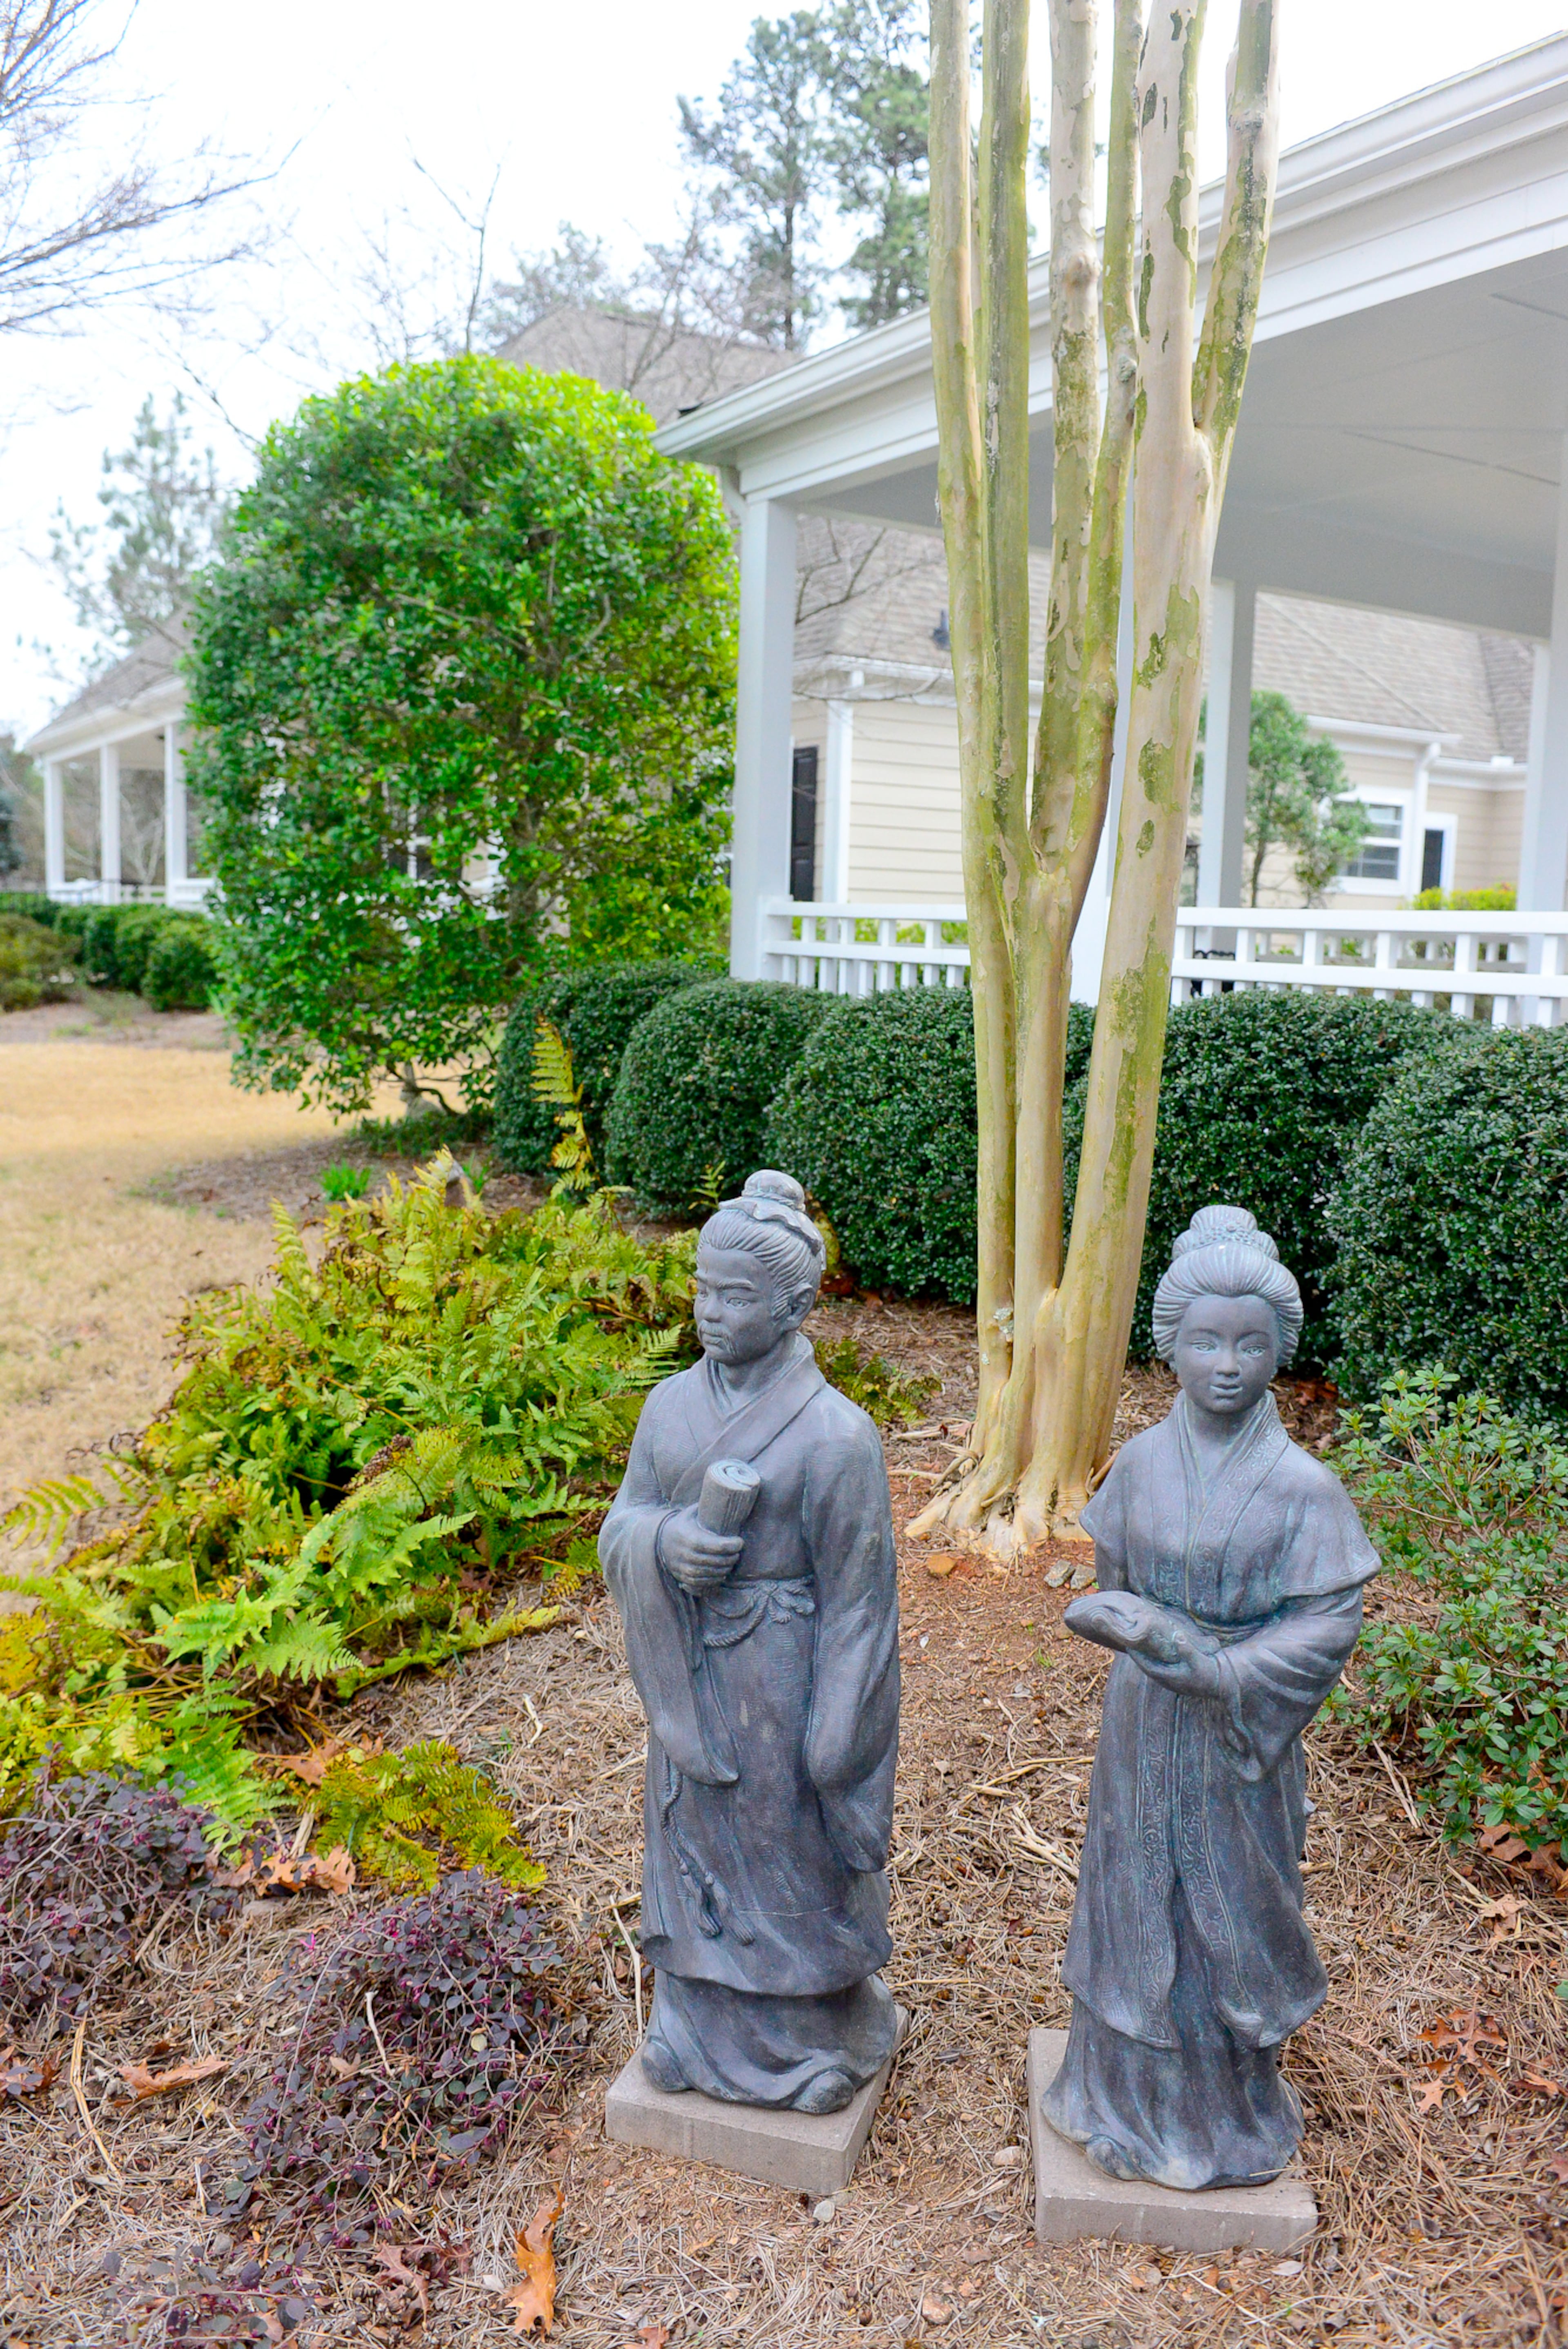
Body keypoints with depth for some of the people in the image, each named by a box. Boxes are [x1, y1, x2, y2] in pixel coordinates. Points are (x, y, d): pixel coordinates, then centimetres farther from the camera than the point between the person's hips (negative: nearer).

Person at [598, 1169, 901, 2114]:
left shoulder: (835, 1436, -20)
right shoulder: (673, 1405, -3)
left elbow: (856, 1602, -15)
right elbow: (622, 1524, 3)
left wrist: (833, 1751, -13)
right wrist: (663, 1544, -21)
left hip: (783, 1690, -5)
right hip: (691, 1680, 5)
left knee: (796, 1851, 14)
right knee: (698, 1839, 22)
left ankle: (815, 2035, 41)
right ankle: (706, 2020, 47)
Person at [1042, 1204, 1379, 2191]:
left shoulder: (1302, 1487, -17)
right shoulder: (1143, 1461, -7)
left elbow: (1331, 1627, -16)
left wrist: (1210, 1665, -24)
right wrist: (1150, 1637, -7)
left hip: (1239, 1740, -3)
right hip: (1142, 1726, 3)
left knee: (1230, 1914, 13)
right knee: (1139, 1904, 17)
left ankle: (1230, 2105, 37)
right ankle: (1134, 2091, 40)